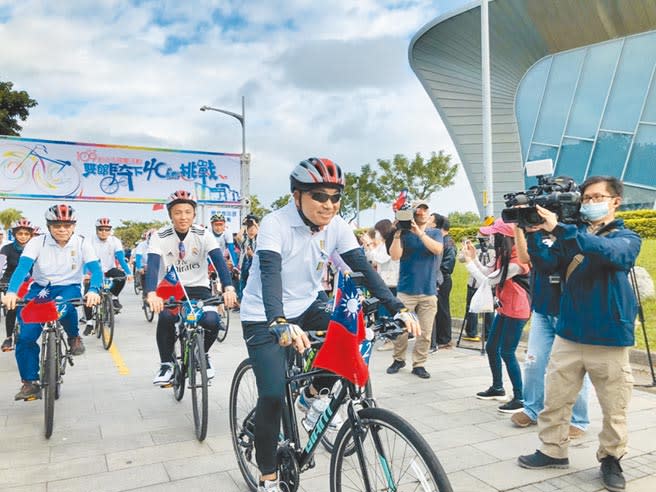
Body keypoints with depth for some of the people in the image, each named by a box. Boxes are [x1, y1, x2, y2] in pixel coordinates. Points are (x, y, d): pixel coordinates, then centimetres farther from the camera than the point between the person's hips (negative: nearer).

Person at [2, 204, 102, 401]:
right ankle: (29, 383, 4)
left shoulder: (82, 243, -7)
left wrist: (93, 291, -39)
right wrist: (11, 291, -39)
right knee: (25, 336, -13)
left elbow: (96, 269, -18)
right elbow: (22, 267, -20)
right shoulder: (37, 242, -7)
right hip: (40, 289, 2)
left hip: (69, 288, -1)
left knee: (64, 307, -38)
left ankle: (74, 337, -6)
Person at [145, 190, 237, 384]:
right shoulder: (160, 236, -11)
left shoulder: (203, 234, -10)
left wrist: (228, 288, -40)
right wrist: (151, 294, -44)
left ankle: (203, 355, 8)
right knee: (166, 317, -31)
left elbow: (219, 261, -22)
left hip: (199, 289, 0)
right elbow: (152, 266, -24)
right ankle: (166, 364, -5)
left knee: (211, 321, -26)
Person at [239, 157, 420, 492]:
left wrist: (397, 308, -24)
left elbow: (363, 267, -12)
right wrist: (280, 323, -55)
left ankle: (312, 395, 10)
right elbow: (270, 273, -38)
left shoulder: (337, 226, -9)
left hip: (306, 307, 5)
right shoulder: (275, 225, -24)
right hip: (265, 318, -5)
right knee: (273, 395, -15)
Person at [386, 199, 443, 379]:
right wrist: (397, 233, -17)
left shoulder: (435, 233, 8)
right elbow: (395, 256, -10)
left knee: (425, 332, 3)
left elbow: (437, 249, -13)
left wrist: (419, 232, -21)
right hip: (406, 290, -1)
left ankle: (419, 364, 15)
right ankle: (398, 359, 21)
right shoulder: (404, 233, 3)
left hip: (429, 292, 2)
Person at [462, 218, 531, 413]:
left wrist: (469, 261, -14)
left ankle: (520, 398, 4)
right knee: (491, 348, 15)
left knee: (507, 353, -6)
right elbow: (488, 273, 9)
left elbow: (487, 281, -21)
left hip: (516, 312, -10)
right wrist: (474, 257, 2)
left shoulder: (515, 262, -23)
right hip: (504, 309, 10)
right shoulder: (504, 256, 8)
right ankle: (497, 388, 31)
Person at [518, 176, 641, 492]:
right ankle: (553, 451, 25)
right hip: (569, 335, 3)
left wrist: (558, 229, -32)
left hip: (610, 339, -3)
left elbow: (610, 253, -24)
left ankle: (611, 460, 27)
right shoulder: (574, 235, 11)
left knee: (614, 410, 8)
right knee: (555, 399, 9)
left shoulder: (627, 237, 0)